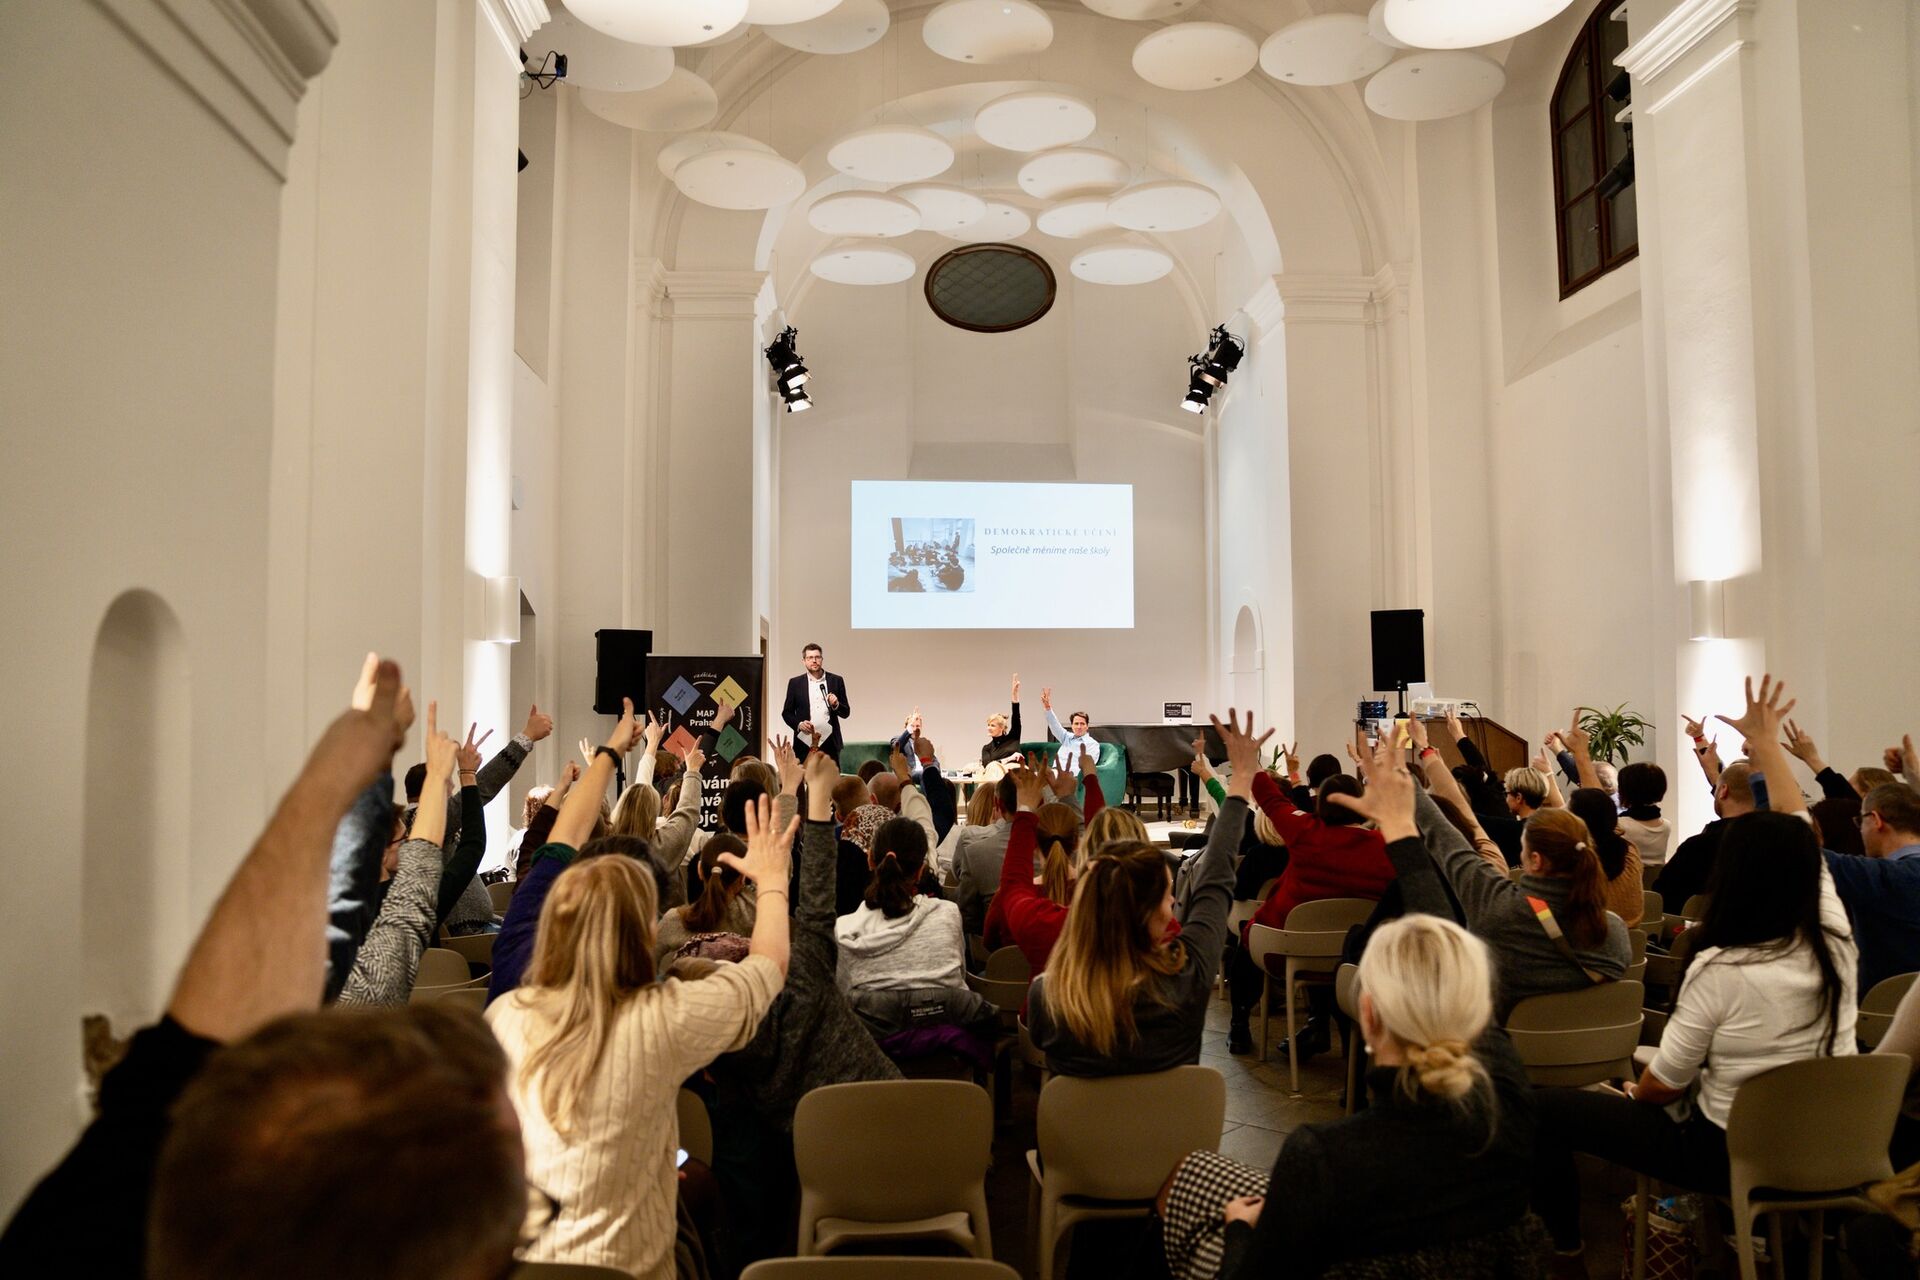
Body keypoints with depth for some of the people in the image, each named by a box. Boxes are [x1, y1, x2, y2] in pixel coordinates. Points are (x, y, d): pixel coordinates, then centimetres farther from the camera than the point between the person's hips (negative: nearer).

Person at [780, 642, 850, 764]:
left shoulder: (836, 681, 8)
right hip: (804, 744, 0)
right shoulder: (795, 683, 7)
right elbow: (786, 712, 10)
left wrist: (836, 705, -11)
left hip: (829, 743, 0)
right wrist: (798, 724, -8)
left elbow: (846, 713, 10)